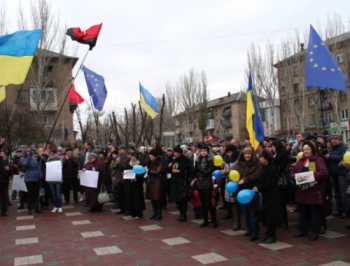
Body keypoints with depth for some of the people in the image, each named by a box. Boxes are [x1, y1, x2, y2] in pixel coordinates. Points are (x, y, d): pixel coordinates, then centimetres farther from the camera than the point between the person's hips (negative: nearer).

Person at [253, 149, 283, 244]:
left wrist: (258, 188, -19)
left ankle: (272, 236, 8)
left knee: (271, 215, -1)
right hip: (265, 195, 9)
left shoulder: (271, 169, -18)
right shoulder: (264, 167, 11)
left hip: (271, 195, -9)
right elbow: (260, 180, 12)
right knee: (266, 215, 14)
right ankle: (269, 233, 24)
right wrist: (256, 186, -6)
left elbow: (270, 183, -22)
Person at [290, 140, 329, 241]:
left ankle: (314, 232, 17)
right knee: (302, 213, 15)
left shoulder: (318, 160, -6)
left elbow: (324, 173, -18)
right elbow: (292, 171, 8)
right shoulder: (300, 160, 12)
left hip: (314, 191, -6)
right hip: (301, 191, 6)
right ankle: (303, 230, 27)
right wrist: (295, 176, -13)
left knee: (315, 214, 6)